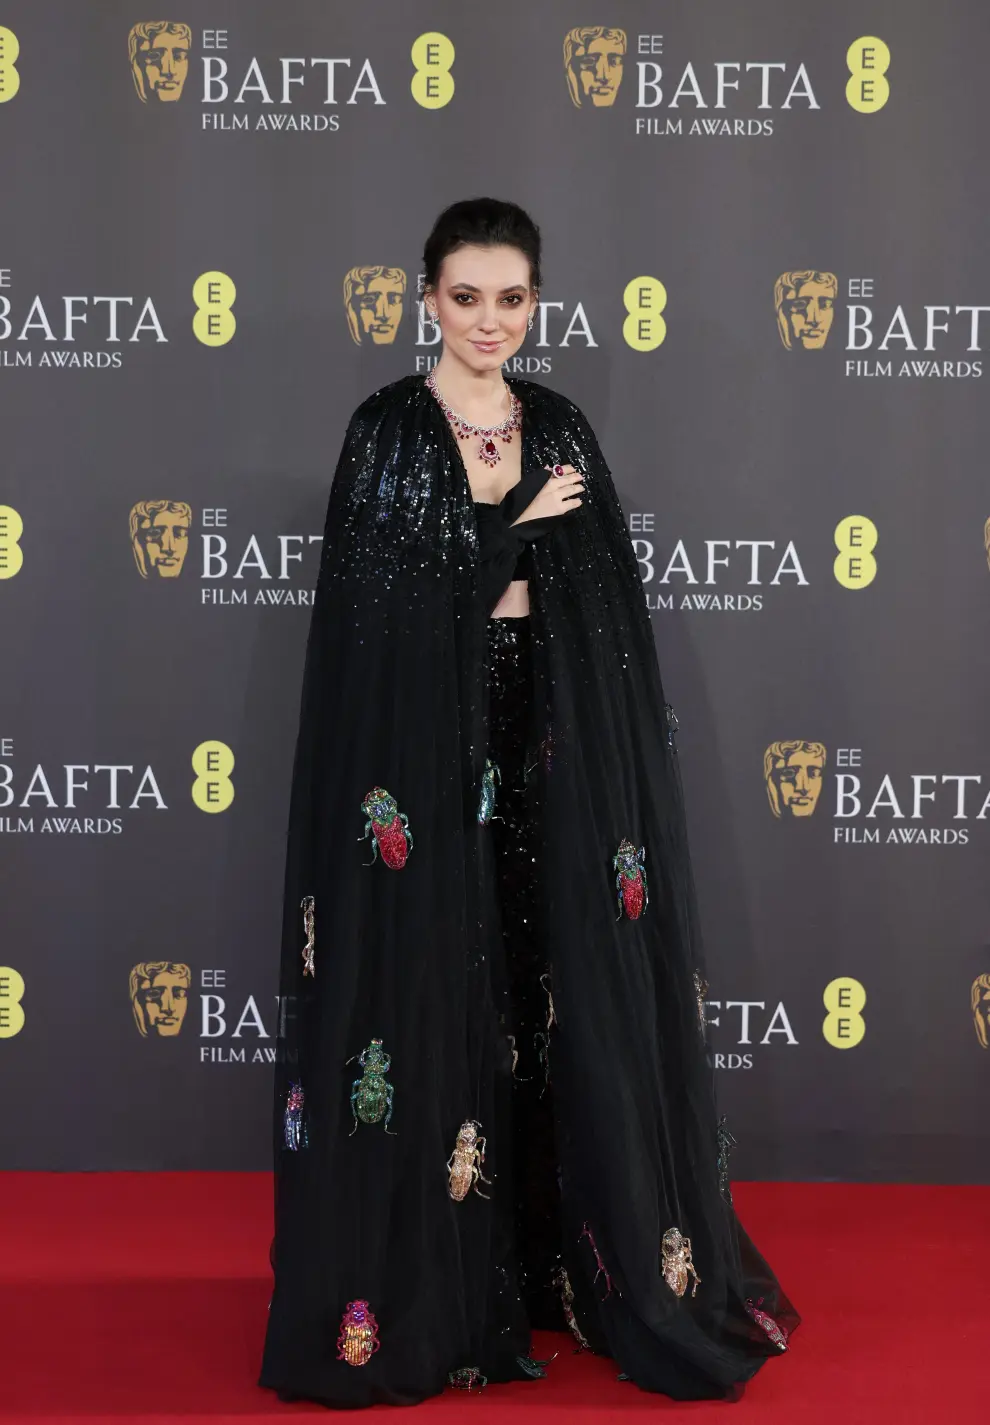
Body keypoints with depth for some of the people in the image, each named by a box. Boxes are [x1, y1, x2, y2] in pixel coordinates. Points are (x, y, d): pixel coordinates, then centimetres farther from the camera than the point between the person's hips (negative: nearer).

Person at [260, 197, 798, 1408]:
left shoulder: (560, 431, 10)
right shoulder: (386, 429, -2)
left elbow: (605, 602, 9)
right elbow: (374, 600, -11)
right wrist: (514, 531, -11)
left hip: (544, 744, 4)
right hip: (421, 746, -4)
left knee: (559, 992, 5)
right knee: (431, 988, -1)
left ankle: (559, 1255, 18)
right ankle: (422, 1281, 10)